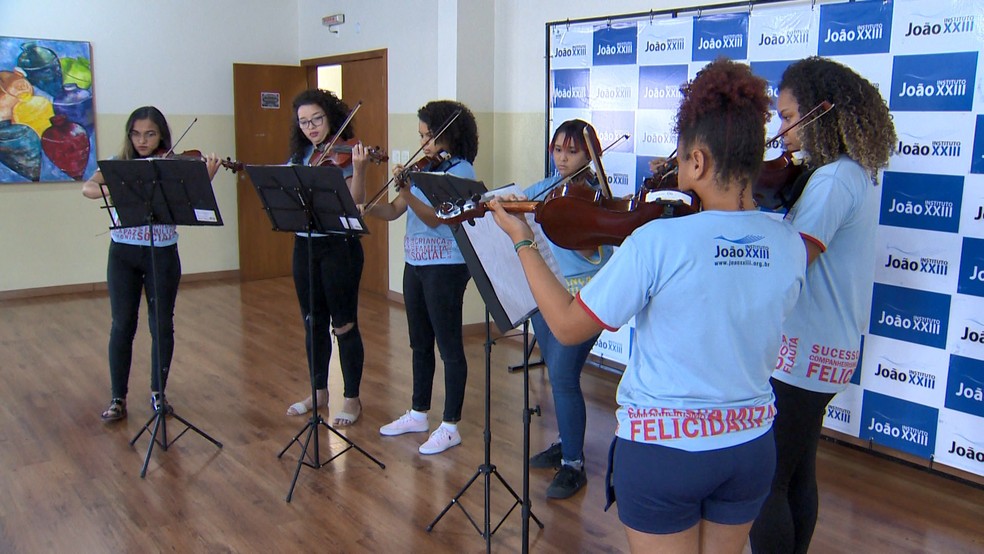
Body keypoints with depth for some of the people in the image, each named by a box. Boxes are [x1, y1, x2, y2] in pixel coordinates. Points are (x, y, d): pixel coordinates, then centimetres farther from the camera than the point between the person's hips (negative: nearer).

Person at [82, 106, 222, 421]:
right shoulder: (119, 165, 4)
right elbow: (87, 189, -11)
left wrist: (206, 179, -30)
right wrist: (113, 189, -31)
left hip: (162, 253, -1)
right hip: (123, 253, 1)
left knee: (162, 325, 5)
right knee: (122, 326, 4)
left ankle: (158, 393, 21)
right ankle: (118, 399, 15)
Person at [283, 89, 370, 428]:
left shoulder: (344, 154, -7)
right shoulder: (299, 156, 11)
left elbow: (356, 201, -20)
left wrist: (359, 170, -36)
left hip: (339, 245, -6)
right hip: (305, 245, 6)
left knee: (344, 324, 0)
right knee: (313, 322, 15)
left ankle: (352, 399, 12)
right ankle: (319, 391, 29)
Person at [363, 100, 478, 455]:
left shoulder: (461, 171, -11)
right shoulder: (423, 168, 11)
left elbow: (434, 217, -22)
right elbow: (394, 211, 5)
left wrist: (408, 193, -35)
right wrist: (367, 208, -13)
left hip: (445, 267, -8)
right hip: (415, 264, 8)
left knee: (449, 346, -1)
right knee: (420, 344, 17)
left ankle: (450, 426, 9)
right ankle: (418, 413, 31)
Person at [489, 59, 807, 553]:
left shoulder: (658, 241, -23)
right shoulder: (790, 245, -7)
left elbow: (567, 326, -15)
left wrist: (522, 241, -5)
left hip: (663, 445, -5)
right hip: (752, 446, 5)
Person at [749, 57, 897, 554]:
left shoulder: (832, 182, -18)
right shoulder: (859, 174, 12)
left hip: (800, 354, -10)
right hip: (832, 350, 10)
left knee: (762, 484, -1)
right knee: (798, 475, 20)